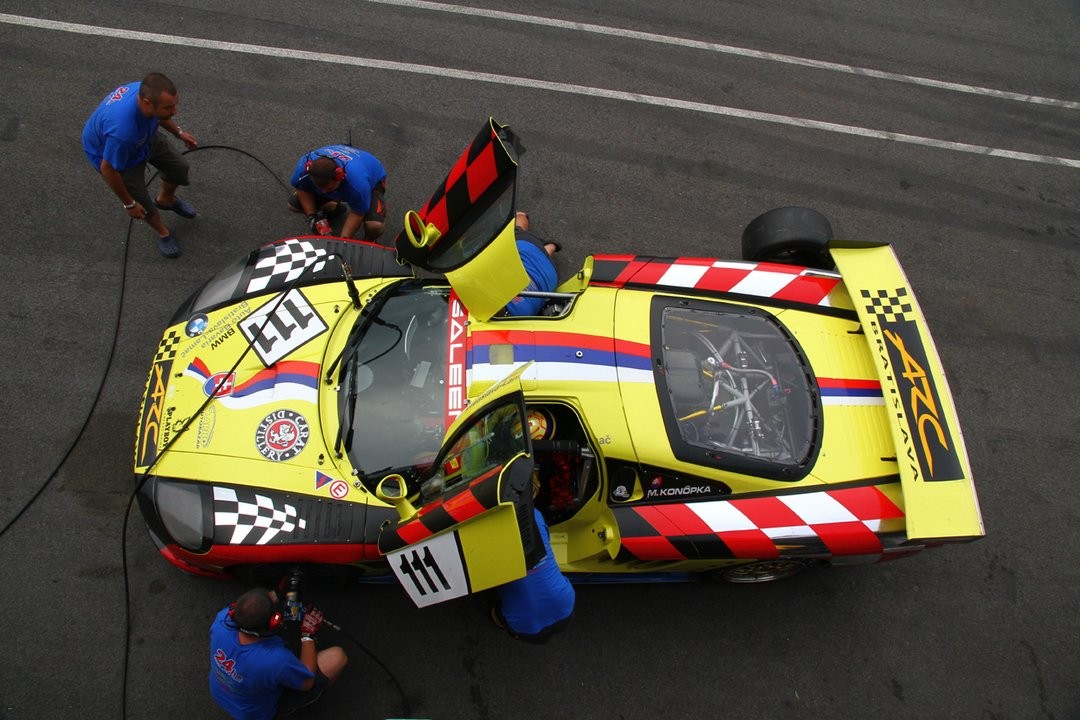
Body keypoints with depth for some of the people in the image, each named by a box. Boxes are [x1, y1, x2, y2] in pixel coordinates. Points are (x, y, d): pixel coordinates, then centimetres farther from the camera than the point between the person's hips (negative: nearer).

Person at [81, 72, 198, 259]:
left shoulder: (147, 91, -30)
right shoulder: (122, 131, -48)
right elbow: (108, 169, -30)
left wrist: (178, 132, 6)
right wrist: (128, 204, -18)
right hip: (112, 153, -6)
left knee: (179, 167, 17)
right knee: (142, 204, 5)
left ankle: (166, 199, 50)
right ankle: (162, 232, 39)